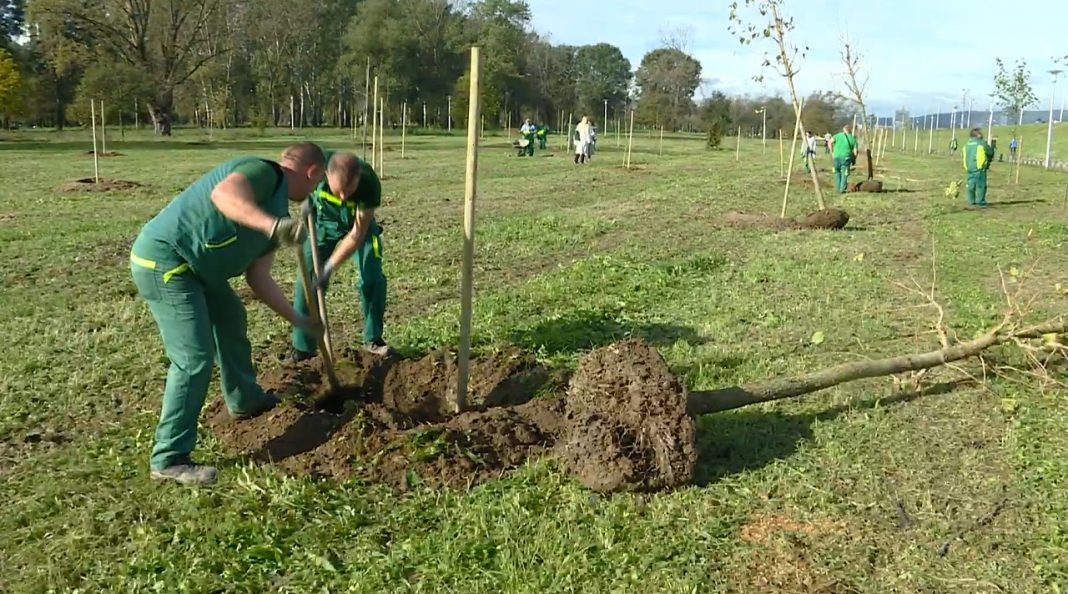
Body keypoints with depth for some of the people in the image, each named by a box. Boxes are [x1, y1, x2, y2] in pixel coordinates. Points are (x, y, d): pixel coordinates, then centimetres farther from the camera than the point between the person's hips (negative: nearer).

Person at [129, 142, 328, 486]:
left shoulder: (276, 215, 15)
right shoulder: (263, 172, -13)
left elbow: (258, 278, 15)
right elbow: (223, 193, -36)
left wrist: (297, 320, 16)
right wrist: (271, 224, -51)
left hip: (192, 266, 11)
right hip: (163, 260, -11)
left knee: (229, 317, 27)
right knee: (195, 358, -12)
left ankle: (245, 401, 47)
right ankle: (169, 460, -3)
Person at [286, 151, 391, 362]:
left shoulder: (370, 183, -37)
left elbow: (358, 234, -31)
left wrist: (330, 267, -34)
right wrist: (307, 200, -26)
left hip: (359, 225, -1)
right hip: (323, 221, 1)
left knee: (373, 279, -10)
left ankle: (373, 340, 9)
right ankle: (302, 348, 3)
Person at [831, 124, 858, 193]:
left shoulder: (838, 135, 6)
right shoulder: (853, 139, 7)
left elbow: (830, 142, -7)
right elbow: (855, 151, 1)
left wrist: (832, 152, 2)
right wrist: (854, 159, 16)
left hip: (837, 157, 1)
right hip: (846, 158, -1)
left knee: (837, 172, 15)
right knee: (844, 174, 7)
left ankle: (839, 188, 15)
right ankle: (842, 189, 4)